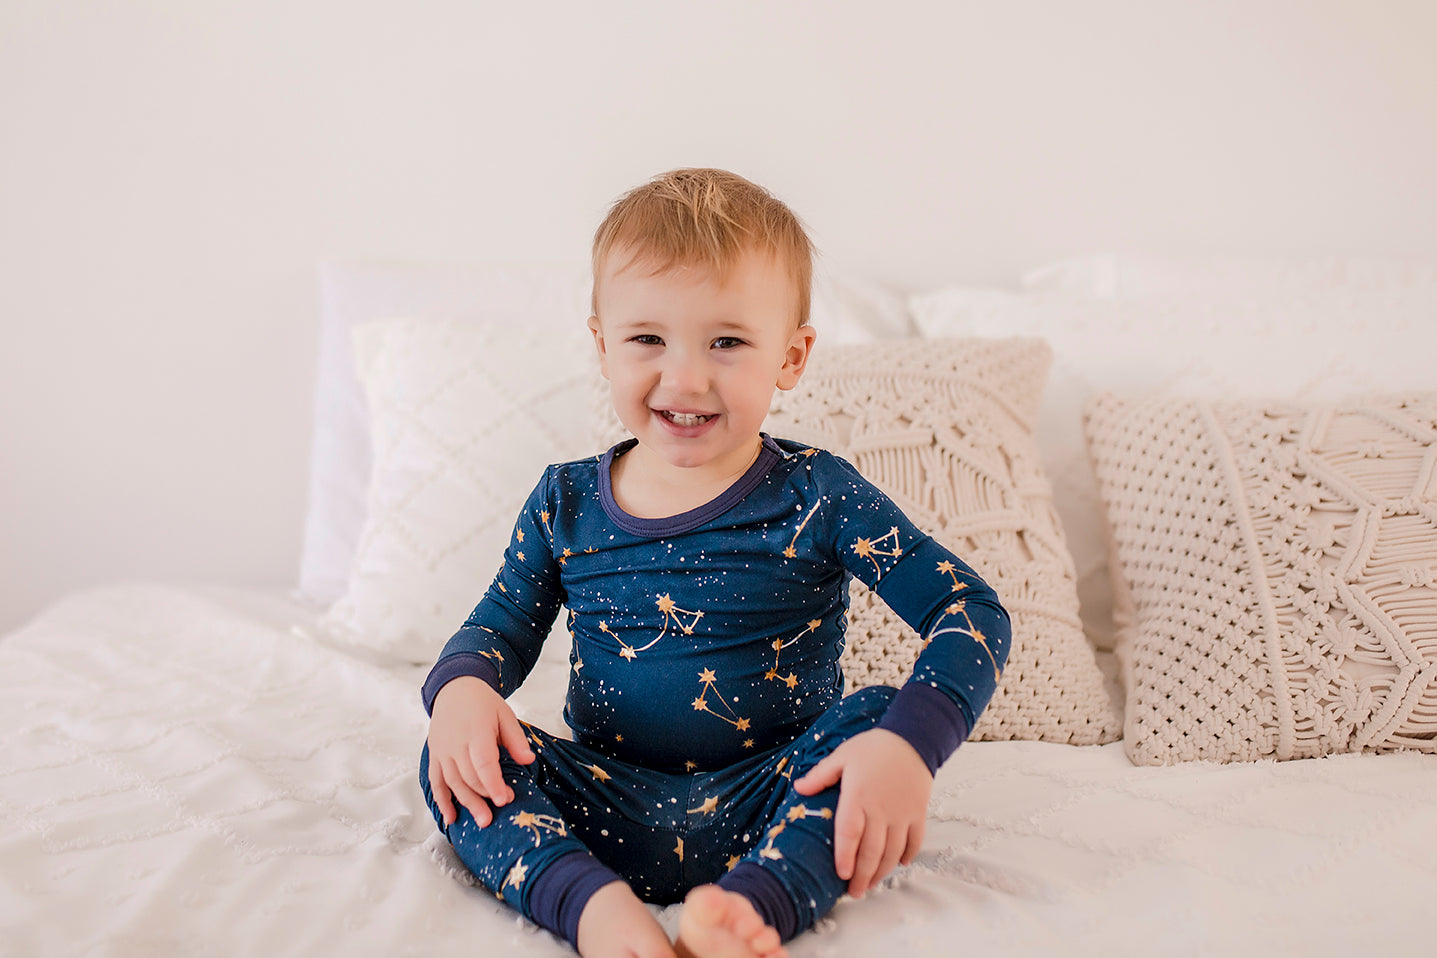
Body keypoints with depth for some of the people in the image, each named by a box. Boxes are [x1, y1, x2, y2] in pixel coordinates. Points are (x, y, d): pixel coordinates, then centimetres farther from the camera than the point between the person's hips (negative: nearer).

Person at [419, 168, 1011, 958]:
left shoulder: (819, 498, -8)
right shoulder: (565, 504, 2)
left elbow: (973, 612, -12)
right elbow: (502, 626, 12)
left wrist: (909, 745, -30)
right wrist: (461, 686, -14)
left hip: (770, 814, -2)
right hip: (607, 814, 3)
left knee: (877, 715, -26)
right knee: (457, 755, -17)